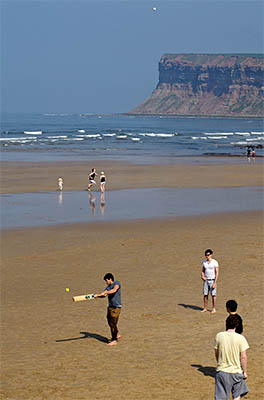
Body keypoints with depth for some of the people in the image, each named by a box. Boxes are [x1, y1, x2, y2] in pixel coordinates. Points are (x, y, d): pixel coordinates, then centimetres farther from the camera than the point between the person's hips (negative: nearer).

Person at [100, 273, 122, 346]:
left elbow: (114, 290, -29)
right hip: (110, 306, 9)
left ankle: (114, 340, -4)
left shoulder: (116, 283, -10)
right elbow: (104, 295, 2)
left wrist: (105, 292, -35)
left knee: (113, 323, -10)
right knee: (110, 321, 17)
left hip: (117, 307, -9)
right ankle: (117, 335, 37)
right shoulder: (108, 287, 13)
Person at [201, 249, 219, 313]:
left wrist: (215, 282, -17)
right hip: (206, 280, 5)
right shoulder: (204, 262, 8)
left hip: (212, 280, -5)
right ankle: (205, 308, 11)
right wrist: (202, 276, -6)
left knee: (213, 295, -2)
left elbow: (217, 273, -12)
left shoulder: (215, 262, -9)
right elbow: (203, 271, 17)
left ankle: (214, 309, 4)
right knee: (205, 295, 5)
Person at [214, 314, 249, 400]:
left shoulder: (219, 336, -5)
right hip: (236, 371, -1)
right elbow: (243, 357, -10)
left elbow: (216, 353, 7)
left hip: (222, 371, 1)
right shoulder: (240, 338, -12)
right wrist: (244, 372, 2)